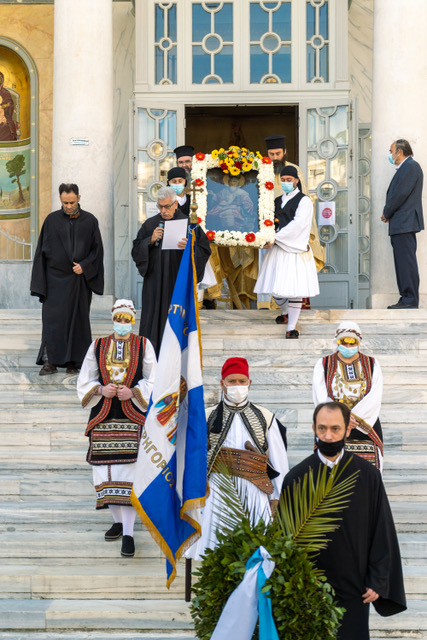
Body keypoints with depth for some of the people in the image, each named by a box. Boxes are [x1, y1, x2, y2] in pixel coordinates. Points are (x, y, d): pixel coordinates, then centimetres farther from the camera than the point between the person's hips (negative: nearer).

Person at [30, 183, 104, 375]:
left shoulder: (90, 221, 3)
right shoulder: (52, 220, 2)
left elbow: (97, 249, 6)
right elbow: (42, 251, 3)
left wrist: (84, 266, -11)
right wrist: (40, 284, -2)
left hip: (80, 279, 1)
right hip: (56, 279, -1)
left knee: (78, 319, 3)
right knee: (52, 318, -7)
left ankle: (73, 361, 9)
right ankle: (50, 361, -5)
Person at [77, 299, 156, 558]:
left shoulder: (144, 345, 5)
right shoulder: (98, 347, 10)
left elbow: (153, 381, 3)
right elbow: (85, 381, 11)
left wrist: (132, 392, -13)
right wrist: (101, 390, -9)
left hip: (133, 418, -3)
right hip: (104, 417, 3)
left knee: (129, 472, -9)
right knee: (106, 472, 4)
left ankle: (128, 534, -8)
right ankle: (118, 521, 24)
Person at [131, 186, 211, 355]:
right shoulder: (150, 225, 9)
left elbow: (205, 250, -1)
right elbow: (136, 251, 7)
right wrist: (151, 240, -9)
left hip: (179, 282, -2)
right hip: (155, 282, 2)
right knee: (153, 320, 0)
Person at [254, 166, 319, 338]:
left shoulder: (304, 201, -2)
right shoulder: (278, 201, 17)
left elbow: (297, 224, -14)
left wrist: (276, 238, -18)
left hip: (295, 249, -6)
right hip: (278, 249, 6)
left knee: (294, 288, -10)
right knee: (275, 287, 6)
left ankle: (291, 328, -6)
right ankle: (286, 313, 36)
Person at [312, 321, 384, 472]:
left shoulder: (372, 364, 10)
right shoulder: (323, 364, 9)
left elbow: (375, 397, -2)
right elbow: (321, 398, -1)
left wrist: (353, 419, -14)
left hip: (365, 429, 1)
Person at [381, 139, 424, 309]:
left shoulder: (411, 166, -10)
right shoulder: (404, 168, 21)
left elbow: (401, 194, -17)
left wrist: (386, 213, -7)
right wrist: (388, 214, 7)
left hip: (405, 223, -10)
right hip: (400, 225, 10)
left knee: (406, 261, -11)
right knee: (403, 261, 10)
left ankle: (410, 300, -11)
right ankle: (406, 299, 12)